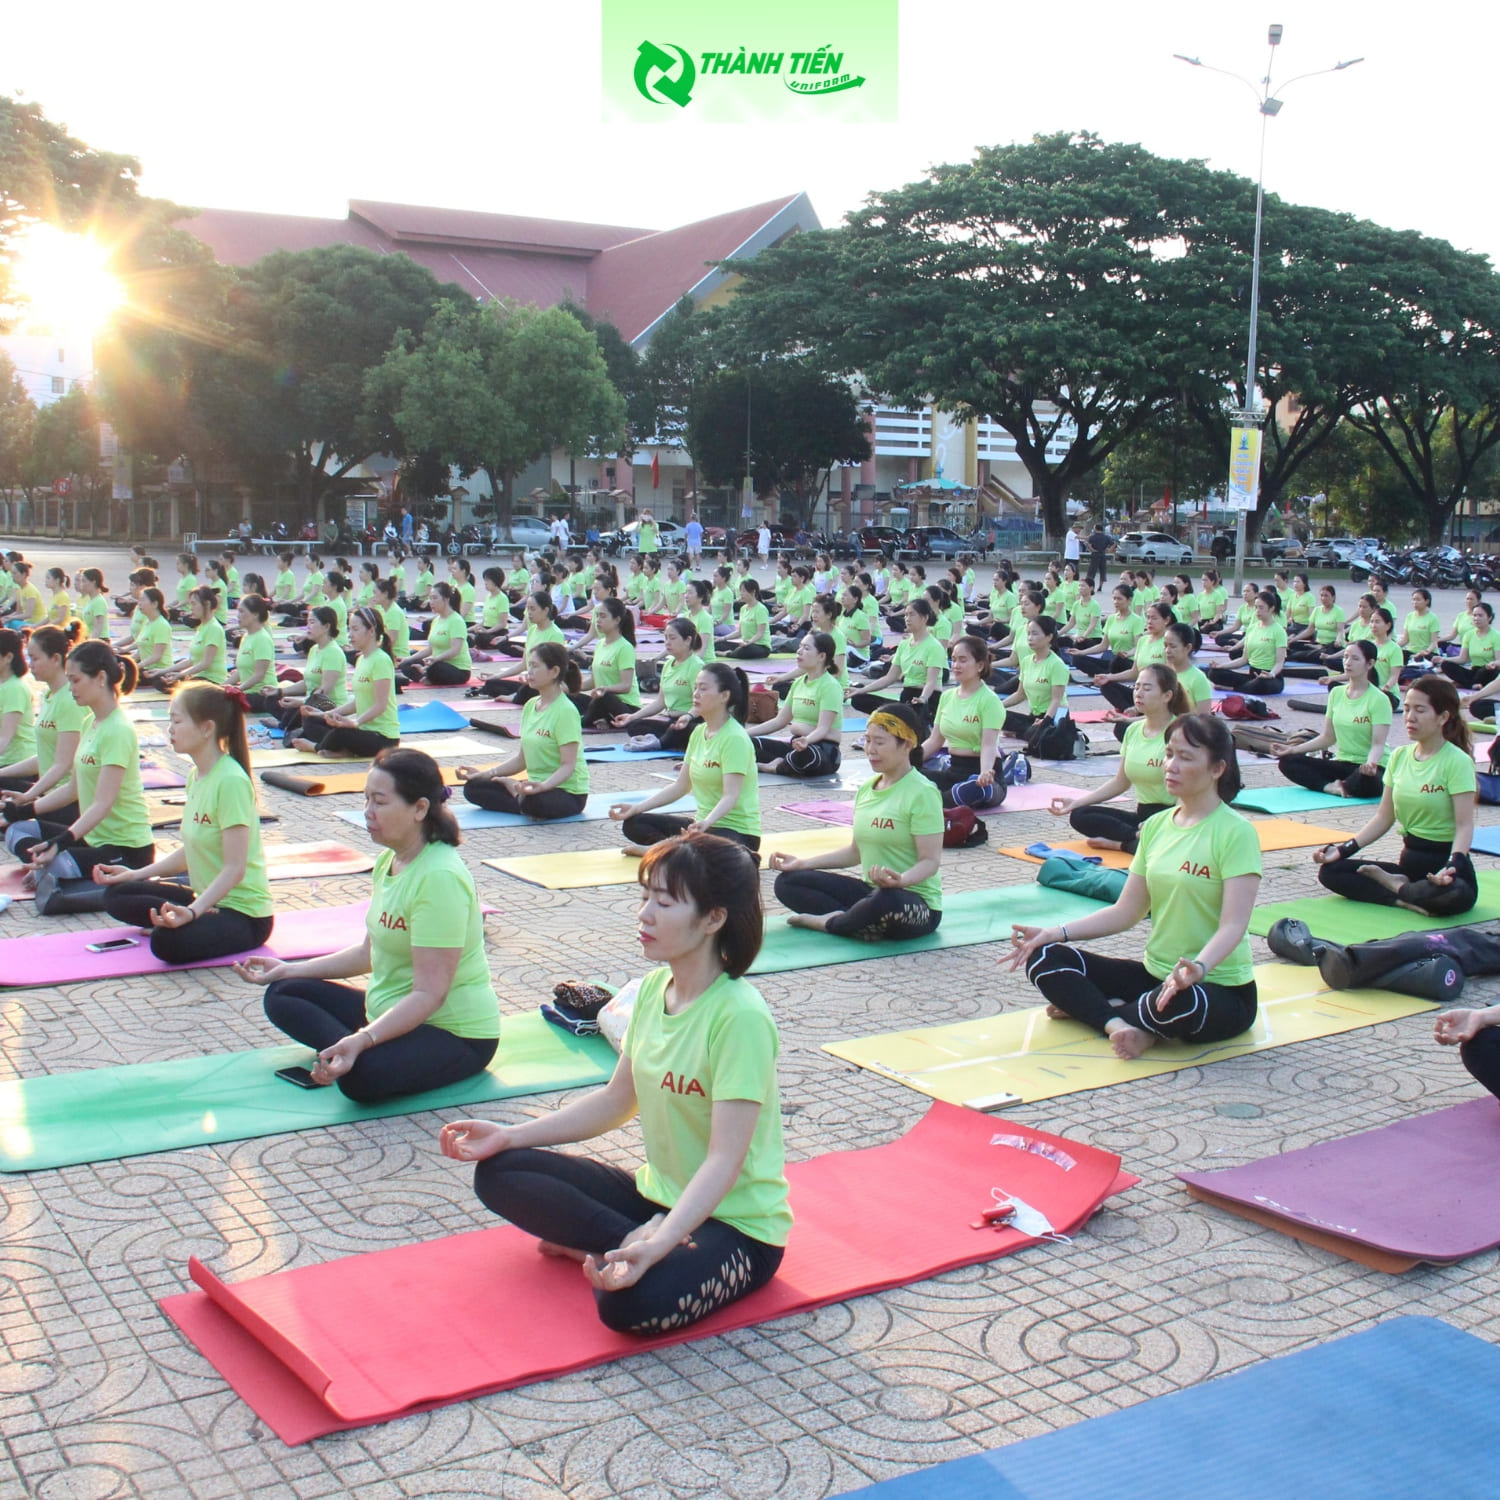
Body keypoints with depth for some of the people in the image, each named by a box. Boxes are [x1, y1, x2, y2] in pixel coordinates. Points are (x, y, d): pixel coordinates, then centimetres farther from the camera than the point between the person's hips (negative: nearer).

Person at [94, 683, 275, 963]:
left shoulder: (231, 781, -21)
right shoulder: (196, 776, 7)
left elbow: (234, 869, -24)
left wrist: (193, 911, -33)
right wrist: (135, 874, 12)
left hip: (244, 912, -10)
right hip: (208, 897, 10)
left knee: (169, 941, -33)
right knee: (117, 896, 7)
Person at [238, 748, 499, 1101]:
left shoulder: (440, 877, -25)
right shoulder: (389, 860, 4)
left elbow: (429, 994, -27)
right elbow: (370, 952, 16)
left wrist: (362, 1041, -37)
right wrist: (289, 970, 17)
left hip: (456, 1032, -10)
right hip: (393, 1011, 10)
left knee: (362, 1074, -38)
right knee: (282, 996, 7)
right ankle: (343, 1051, -13)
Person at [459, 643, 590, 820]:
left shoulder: (565, 711, -18)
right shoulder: (531, 705, 7)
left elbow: (568, 766, -22)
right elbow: (523, 759, 12)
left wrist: (543, 785, -39)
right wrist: (486, 774, 3)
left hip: (568, 791, -8)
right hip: (538, 785, 8)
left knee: (534, 802, -39)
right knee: (474, 787, -1)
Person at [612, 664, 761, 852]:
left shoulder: (735, 738, -18)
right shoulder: (699, 732, 8)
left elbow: (731, 796, -25)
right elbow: (681, 786, 10)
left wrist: (706, 822, -44)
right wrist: (637, 808, 0)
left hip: (739, 832, -8)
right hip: (702, 823, 8)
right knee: (633, 824, -2)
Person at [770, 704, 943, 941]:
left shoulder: (922, 793, -14)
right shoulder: (866, 788, 9)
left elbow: (930, 861, -19)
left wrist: (901, 880, -38)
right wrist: (804, 863, 10)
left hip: (916, 903, -7)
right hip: (872, 892, 8)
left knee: (888, 900, -43)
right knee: (787, 882, -2)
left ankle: (829, 922, -12)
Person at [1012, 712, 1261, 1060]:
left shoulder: (1235, 833, -14)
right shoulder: (1156, 826, 6)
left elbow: (1234, 925, -22)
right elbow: (1126, 912, 6)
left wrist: (1198, 968, -41)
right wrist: (1056, 933, -5)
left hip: (1221, 988, -6)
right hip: (1155, 973, 6)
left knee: (1181, 1002, -41)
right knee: (1045, 959, -6)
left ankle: (1087, 1007, -14)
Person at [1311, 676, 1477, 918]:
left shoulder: (1457, 762, -12)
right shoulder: (1399, 756, 7)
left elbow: (1465, 826, -17)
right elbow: (1384, 817, 9)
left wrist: (1452, 866, -35)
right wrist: (1345, 849, -4)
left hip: (1444, 862, -5)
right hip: (1409, 859, 5)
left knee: (1454, 894, -40)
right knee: (1330, 871, -11)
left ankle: (1394, 885, -11)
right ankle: (1407, 899, -19)